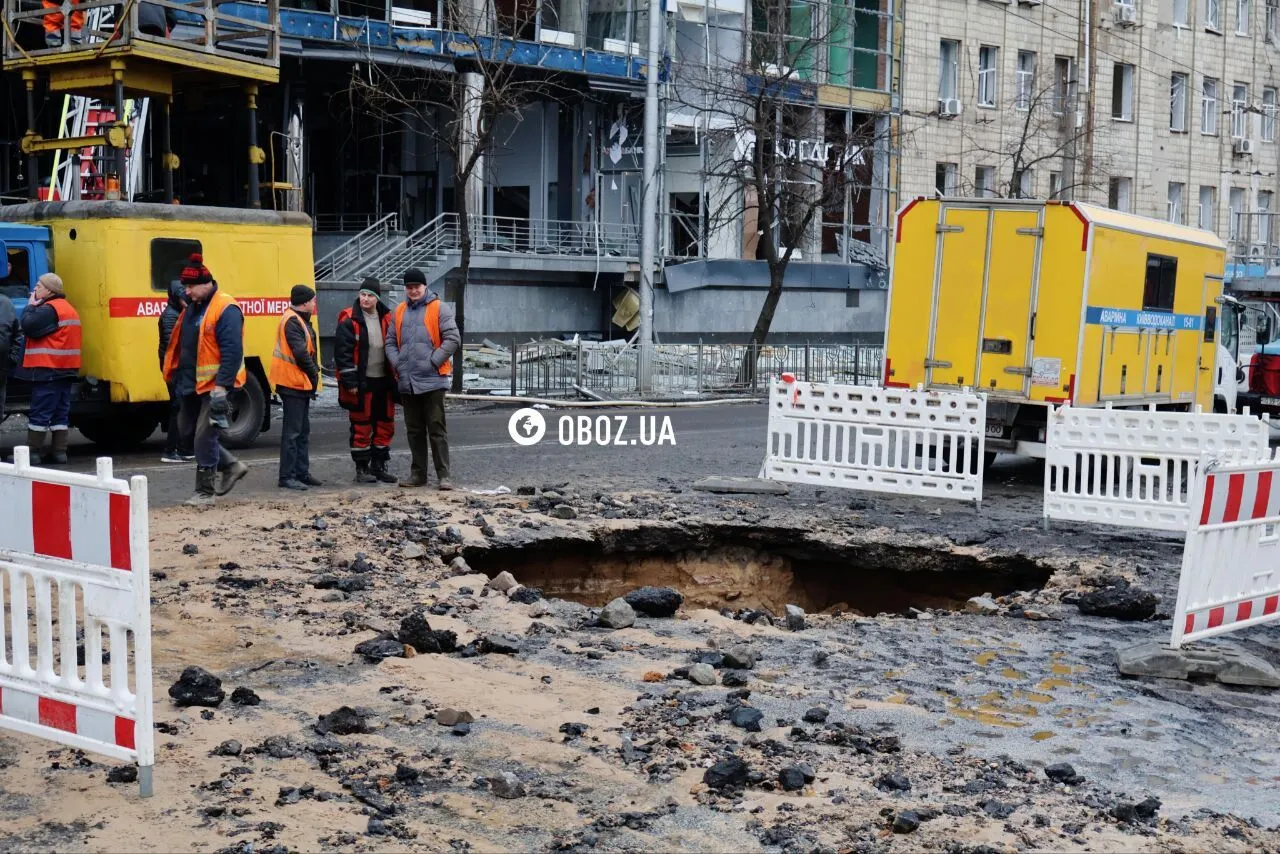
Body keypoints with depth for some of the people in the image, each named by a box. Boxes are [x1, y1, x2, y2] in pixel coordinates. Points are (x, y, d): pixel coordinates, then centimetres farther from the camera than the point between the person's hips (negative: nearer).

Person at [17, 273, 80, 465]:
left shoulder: (49, 309, -12)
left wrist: (30, 307, -6)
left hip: (47, 370, -10)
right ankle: (59, 452, 9)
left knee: (40, 413, -6)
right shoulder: (67, 308, 20)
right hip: (65, 369, 10)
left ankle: (32, 452, -4)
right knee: (60, 413, 9)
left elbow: (28, 326, -19)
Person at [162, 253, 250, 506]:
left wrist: (221, 388, -25)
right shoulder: (192, 308, 12)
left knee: (204, 437, -6)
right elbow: (180, 345, 21)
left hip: (213, 386, -9)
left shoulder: (225, 309, -16)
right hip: (191, 384, 9)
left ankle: (205, 492, 5)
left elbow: (232, 352, -22)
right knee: (188, 432, 15)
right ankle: (231, 466, 28)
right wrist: (176, 376, 18)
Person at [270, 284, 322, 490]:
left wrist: (313, 374, 8)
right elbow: (300, 353, -22)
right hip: (293, 383, -11)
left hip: (301, 384, 11)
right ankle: (287, 476, -5)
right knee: (292, 431, -8)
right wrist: (314, 373, -10)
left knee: (303, 430, 15)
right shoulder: (292, 321, -16)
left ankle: (302, 472, 22)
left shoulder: (300, 320, 17)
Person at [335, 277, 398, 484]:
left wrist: (395, 378, 13)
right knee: (361, 427, 0)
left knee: (385, 425, 10)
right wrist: (349, 381, -15)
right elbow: (342, 351, -10)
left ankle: (379, 465, 21)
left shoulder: (387, 318, 10)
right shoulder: (349, 320, -7)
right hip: (361, 383, -5)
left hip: (383, 381, 5)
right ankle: (362, 468, 10)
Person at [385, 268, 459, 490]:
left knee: (436, 429, -5)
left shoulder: (438, 309, -2)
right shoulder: (400, 311, 14)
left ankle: (443, 475, -3)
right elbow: (390, 341, 16)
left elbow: (453, 339, -8)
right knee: (414, 430, 11)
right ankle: (418, 474, 19)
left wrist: (433, 361, -13)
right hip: (407, 382, 5)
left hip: (432, 380, -5)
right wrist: (397, 363, 0)